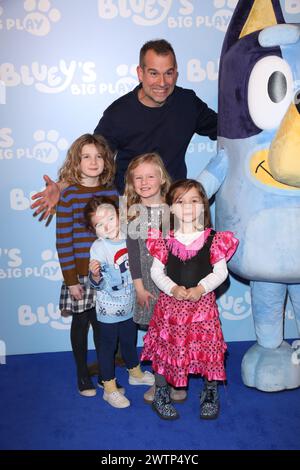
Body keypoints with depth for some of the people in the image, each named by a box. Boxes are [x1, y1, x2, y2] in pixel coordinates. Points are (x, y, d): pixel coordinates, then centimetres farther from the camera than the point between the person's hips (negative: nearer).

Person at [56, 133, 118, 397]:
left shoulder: (112, 192, 2)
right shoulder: (69, 195, -10)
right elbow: (63, 241, -10)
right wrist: (71, 280, -11)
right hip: (80, 274, -3)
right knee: (81, 323, 12)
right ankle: (83, 374, 31)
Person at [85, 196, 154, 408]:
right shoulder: (99, 248, -21)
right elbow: (97, 283, -19)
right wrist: (95, 274, -38)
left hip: (130, 305, 5)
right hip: (109, 308, -5)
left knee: (130, 341, 25)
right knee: (108, 346, 10)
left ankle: (136, 373, 47)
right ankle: (110, 389, 25)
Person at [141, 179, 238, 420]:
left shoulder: (213, 240, -3)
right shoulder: (164, 240, -1)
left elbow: (220, 271, -4)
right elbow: (157, 271, -1)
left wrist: (200, 288, -18)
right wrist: (173, 289, -16)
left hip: (203, 302, 0)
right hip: (171, 303, 0)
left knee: (208, 347, 8)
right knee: (166, 347, 8)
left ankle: (210, 393, 33)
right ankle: (161, 394, 29)